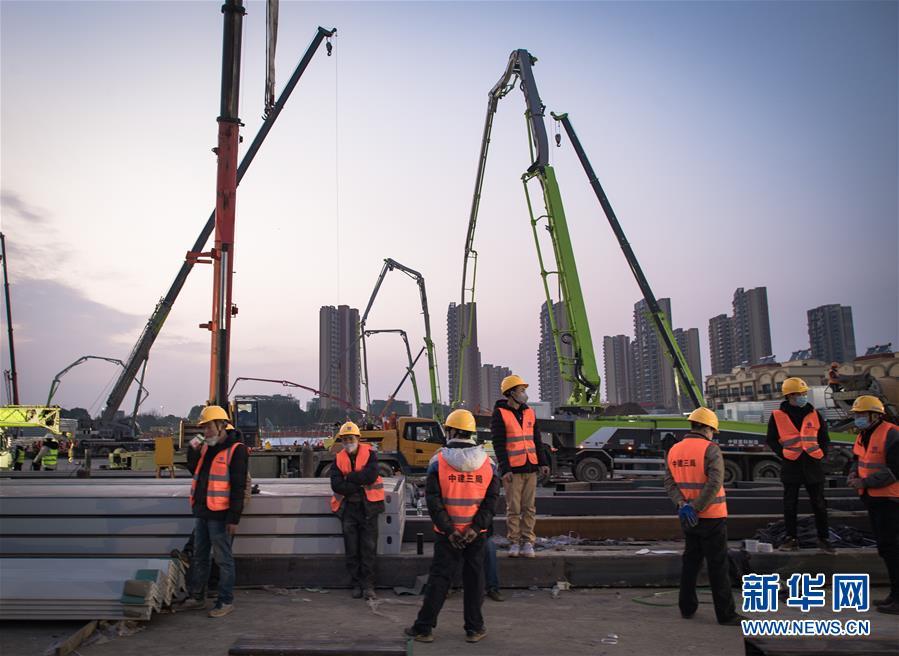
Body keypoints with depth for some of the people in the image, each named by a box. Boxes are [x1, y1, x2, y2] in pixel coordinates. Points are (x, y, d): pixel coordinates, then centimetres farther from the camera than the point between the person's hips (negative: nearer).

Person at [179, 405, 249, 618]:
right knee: (199, 556, 18)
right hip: (202, 512, 9)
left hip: (220, 515, -8)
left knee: (223, 559, 1)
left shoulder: (236, 450, -13)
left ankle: (226, 601, 12)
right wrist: (193, 450, 6)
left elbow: (238, 487, -17)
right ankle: (197, 596, 31)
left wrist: (234, 518, -20)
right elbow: (194, 470, 23)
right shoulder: (207, 447, 13)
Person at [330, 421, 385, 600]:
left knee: (368, 548, 0)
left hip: (367, 506, -3)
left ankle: (368, 585, 7)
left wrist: (349, 477, -12)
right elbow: (336, 485, -7)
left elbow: (371, 475, -19)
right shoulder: (339, 459, 5)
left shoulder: (369, 454, -2)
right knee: (351, 550, 7)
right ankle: (356, 584, 17)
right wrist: (359, 484, -14)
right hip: (348, 507, 3)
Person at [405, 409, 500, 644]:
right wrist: (476, 528, -10)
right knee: (474, 579, 12)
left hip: (447, 534, -1)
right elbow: (492, 499, -5)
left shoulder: (438, 461, -7)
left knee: (438, 579, 7)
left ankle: (424, 628, 13)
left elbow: (433, 501, -11)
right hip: (476, 534, 2)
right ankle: (474, 628, 19)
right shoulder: (487, 462, 0)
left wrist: (449, 530, -10)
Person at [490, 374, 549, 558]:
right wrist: (504, 469, -15)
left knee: (529, 508, 4)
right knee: (513, 508, 1)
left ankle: (527, 543, 10)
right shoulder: (499, 414, -5)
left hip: (530, 468, 5)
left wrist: (543, 462, 8)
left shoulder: (529, 413, 13)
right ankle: (514, 543, 11)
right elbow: (498, 444, -9)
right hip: (512, 469, -5)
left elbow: (537, 440, 16)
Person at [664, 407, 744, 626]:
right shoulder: (711, 449, -13)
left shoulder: (674, 451, 6)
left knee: (691, 561, 16)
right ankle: (725, 613, 9)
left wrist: (683, 505, -14)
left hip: (688, 517, 6)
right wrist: (696, 508, -20)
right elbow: (715, 484, -24)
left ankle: (687, 607, 22)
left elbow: (669, 483, -2)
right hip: (711, 517, -6)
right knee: (717, 564, 3)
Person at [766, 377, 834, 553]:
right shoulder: (777, 416, -2)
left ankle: (823, 539, 19)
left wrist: (822, 453, 1)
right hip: (791, 466, -2)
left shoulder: (814, 414, 6)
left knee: (819, 504, 7)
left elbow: (824, 437, 14)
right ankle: (791, 539, 15)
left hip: (813, 464, 2)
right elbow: (771, 440, 4)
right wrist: (783, 454, -7)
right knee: (790, 505, 5)